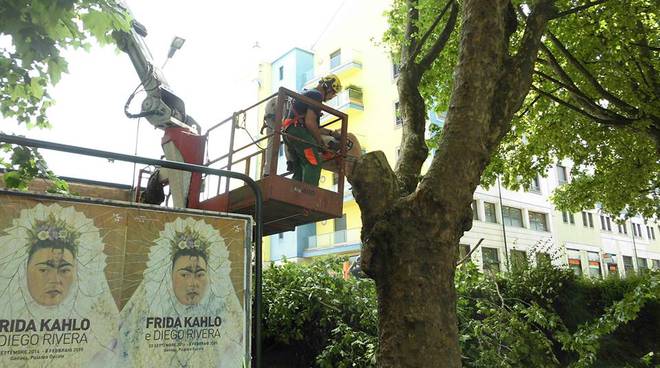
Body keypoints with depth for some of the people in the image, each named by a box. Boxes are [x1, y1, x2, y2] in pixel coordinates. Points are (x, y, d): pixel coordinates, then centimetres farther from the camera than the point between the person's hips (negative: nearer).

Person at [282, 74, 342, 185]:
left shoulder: (308, 94, 29)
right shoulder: (316, 95, -4)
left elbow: (313, 126, 32)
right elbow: (310, 123, -16)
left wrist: (330, 133, 29)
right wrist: (321, 143, -7)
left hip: (289, 132, 11)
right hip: (298, 131, -11)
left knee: (300, 167, 12)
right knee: (314, 163, -16)